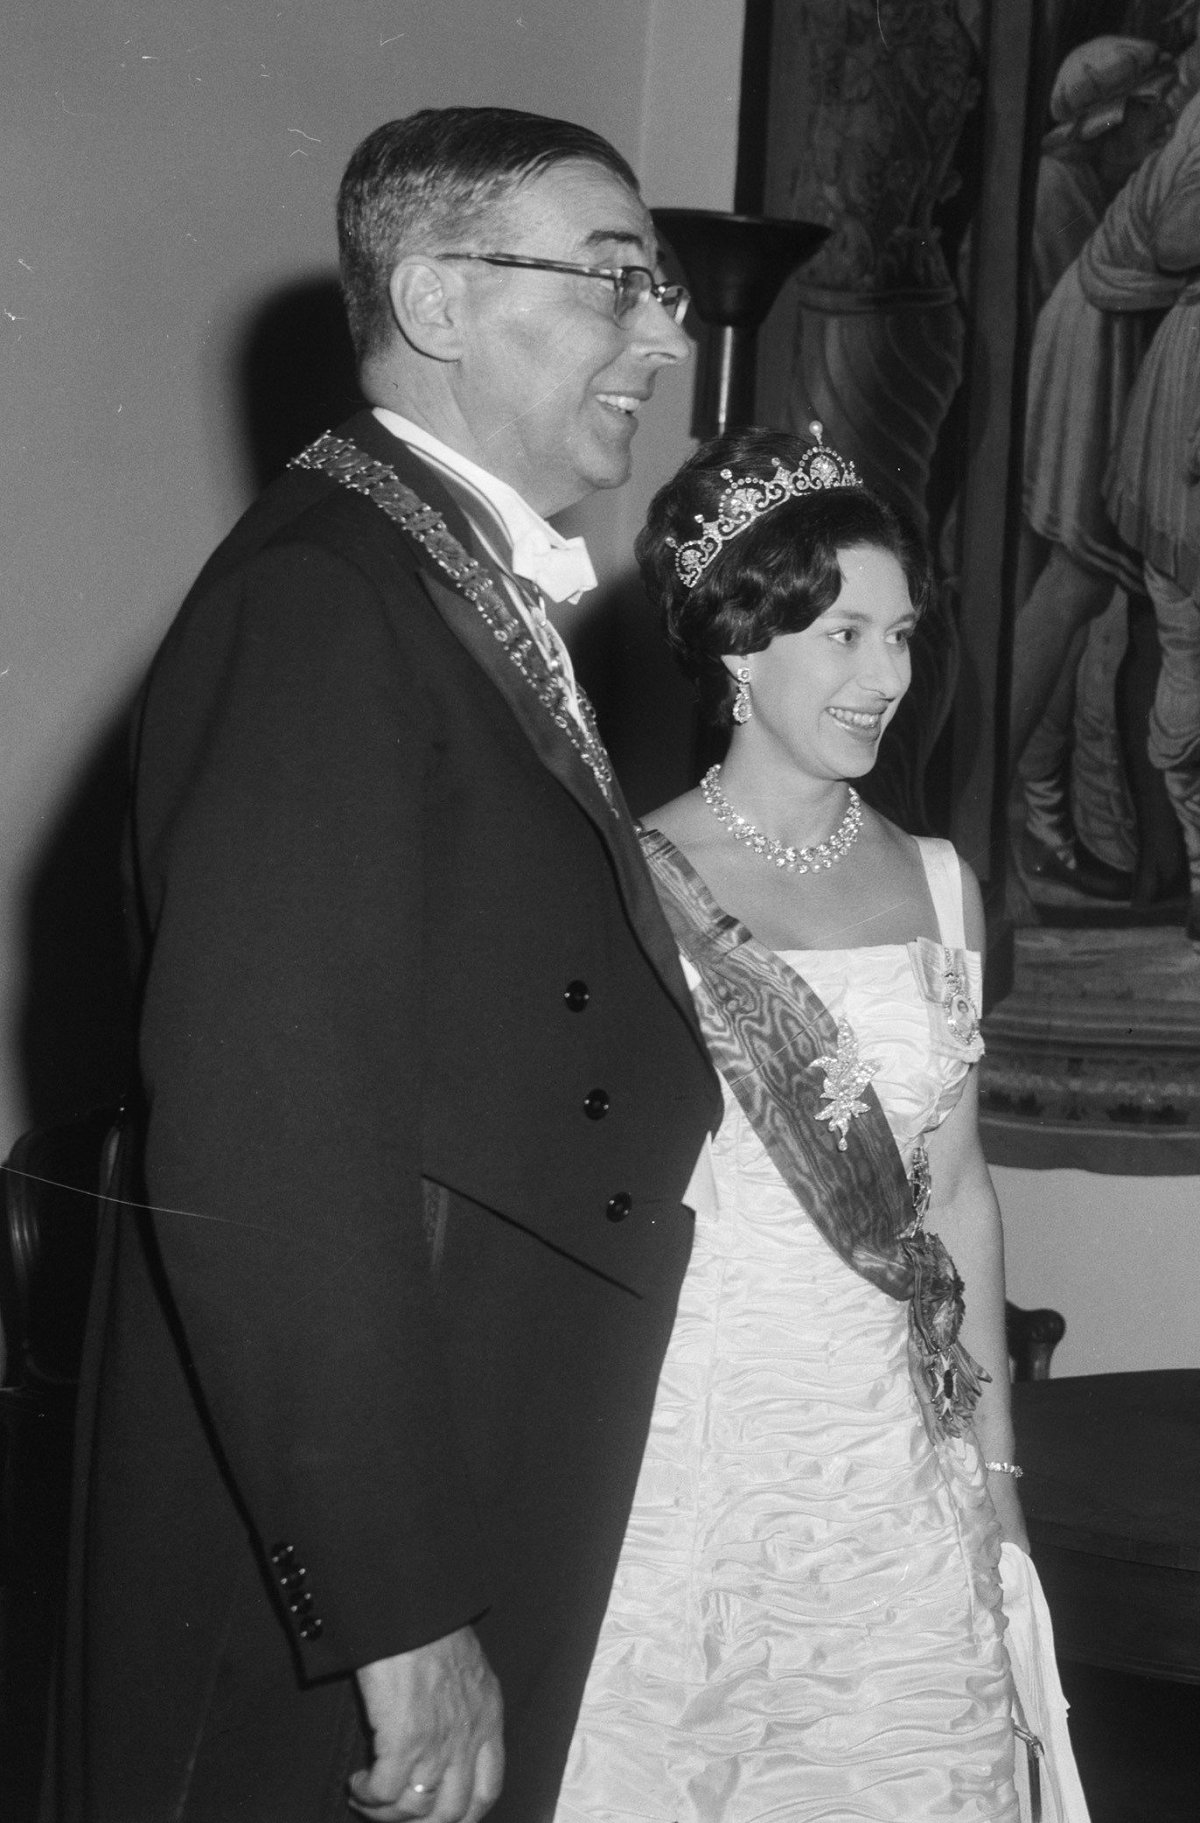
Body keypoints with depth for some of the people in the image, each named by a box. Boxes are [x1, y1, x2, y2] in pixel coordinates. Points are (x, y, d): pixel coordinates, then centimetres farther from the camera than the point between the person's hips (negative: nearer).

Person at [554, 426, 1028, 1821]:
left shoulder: (934, 883, 6)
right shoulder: (634, 883, -9)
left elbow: (955, 1186, 11)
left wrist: (997, 1460, 13)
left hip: (900, 1439, 4)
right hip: (690, 1431, -4)